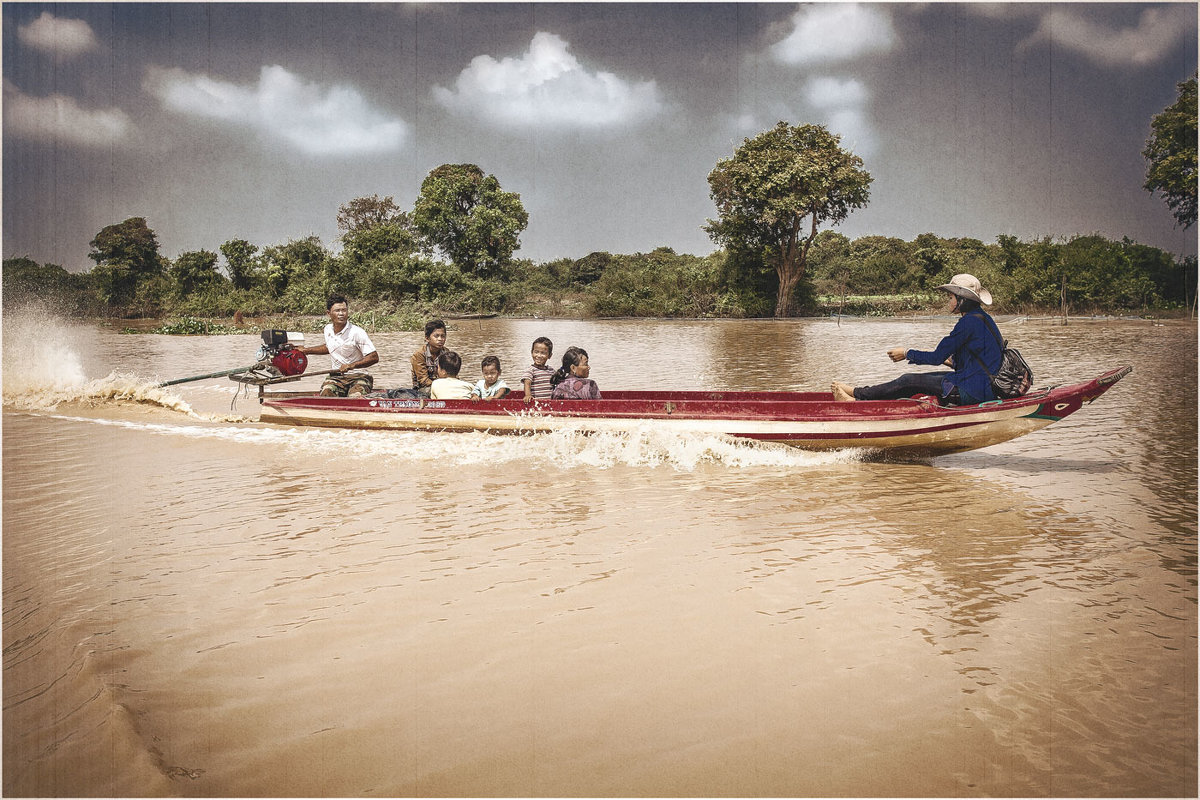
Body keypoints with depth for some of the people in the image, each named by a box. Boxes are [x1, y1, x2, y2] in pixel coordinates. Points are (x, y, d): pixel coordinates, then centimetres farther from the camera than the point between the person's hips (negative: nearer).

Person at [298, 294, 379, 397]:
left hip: (358, 376, -5)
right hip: (336, 376, 5)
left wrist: (352, 365, -23)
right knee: (326, 393, -27)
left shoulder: (357, 332, -12)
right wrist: (307, 350, 31)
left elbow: (374, 358, -14)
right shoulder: (328, 330, 9)